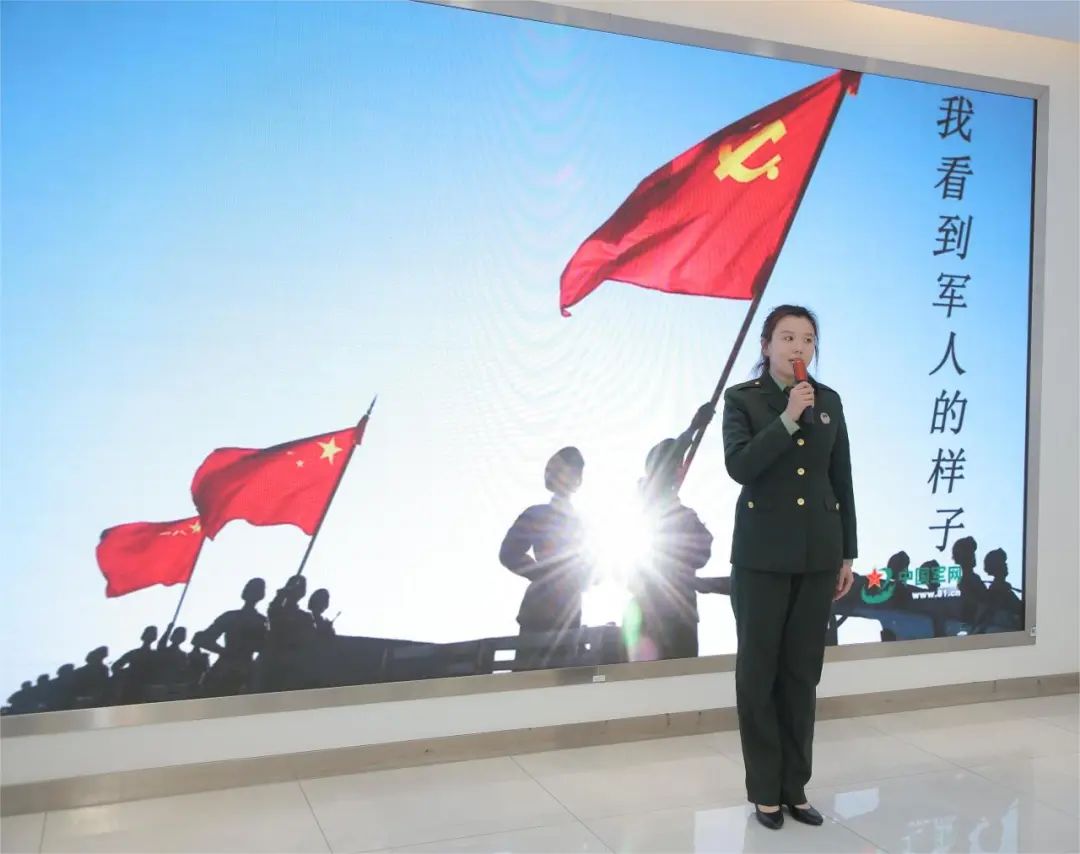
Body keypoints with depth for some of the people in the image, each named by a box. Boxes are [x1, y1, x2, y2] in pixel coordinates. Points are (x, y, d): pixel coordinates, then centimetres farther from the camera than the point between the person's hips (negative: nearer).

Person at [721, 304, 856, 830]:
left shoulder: (829, 400, 8)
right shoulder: (742, 399, -2)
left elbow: (842, 481, 10)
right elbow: (739, 467, -18)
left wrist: (847, 555, 9)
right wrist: (787, 419, -22)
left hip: (817, 554, 3)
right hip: (762, 554, -3)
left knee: (803, 673, 9)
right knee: (758, 672, 5)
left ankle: (794, 787, 22)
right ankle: (764, 791, 18)